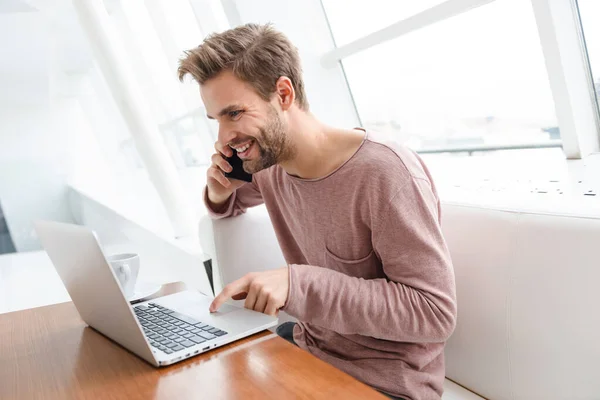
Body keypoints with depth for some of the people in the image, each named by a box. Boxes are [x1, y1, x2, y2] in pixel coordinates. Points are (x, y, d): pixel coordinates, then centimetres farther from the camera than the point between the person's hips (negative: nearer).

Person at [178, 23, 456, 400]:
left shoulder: (385, 172, -26)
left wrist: (298, 282, -30)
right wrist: (219, 192, -6)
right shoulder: (268, 163, -3)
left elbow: (436, 312, -24)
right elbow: (232, 204, 19)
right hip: (307, 345, 6)